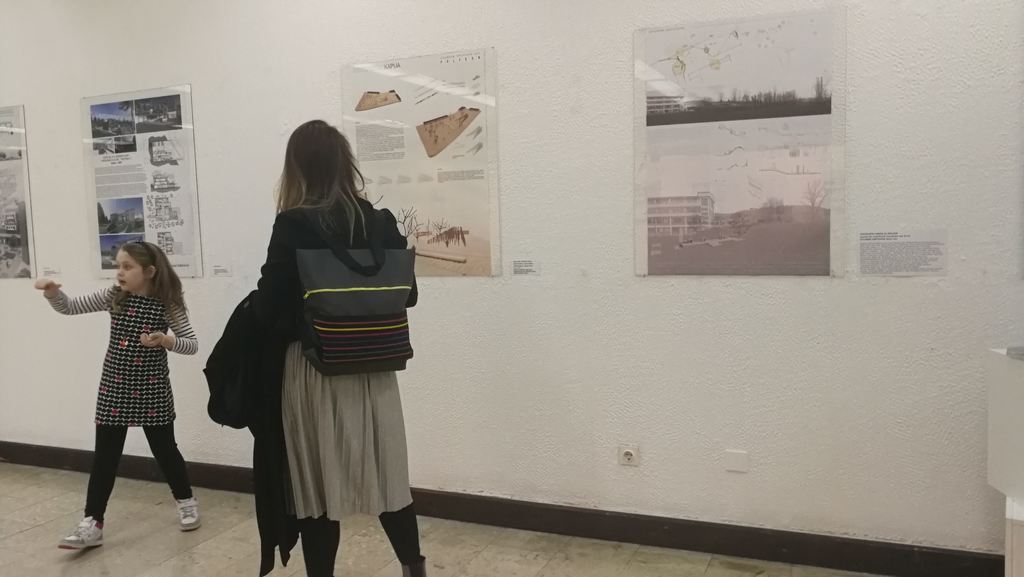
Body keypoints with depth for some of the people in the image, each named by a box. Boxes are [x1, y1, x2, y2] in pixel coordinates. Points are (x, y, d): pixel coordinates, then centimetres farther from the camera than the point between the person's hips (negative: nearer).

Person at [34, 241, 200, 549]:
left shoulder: (167, 304, -10)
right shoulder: (114, 296, -1)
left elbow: (192, 344, -8)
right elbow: (69, 307, -1)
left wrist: (165, 340, -26)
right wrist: (52, 292, -21)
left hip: (152, 389, -3)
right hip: (114, 387, 3)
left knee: (164, 449, 10)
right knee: (104, 456, 5)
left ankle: (186, 501, 31)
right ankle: (92, 524, 12)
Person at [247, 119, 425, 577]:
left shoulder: (294, 226, -12)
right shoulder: (380, 222, 0)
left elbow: (269, 308, -13)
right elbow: (407, 294, 5)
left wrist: (254, 301, 8)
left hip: (313, 369, -4)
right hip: (372, 367, 4)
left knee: (317, 484, 10)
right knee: (386, 474, 18)